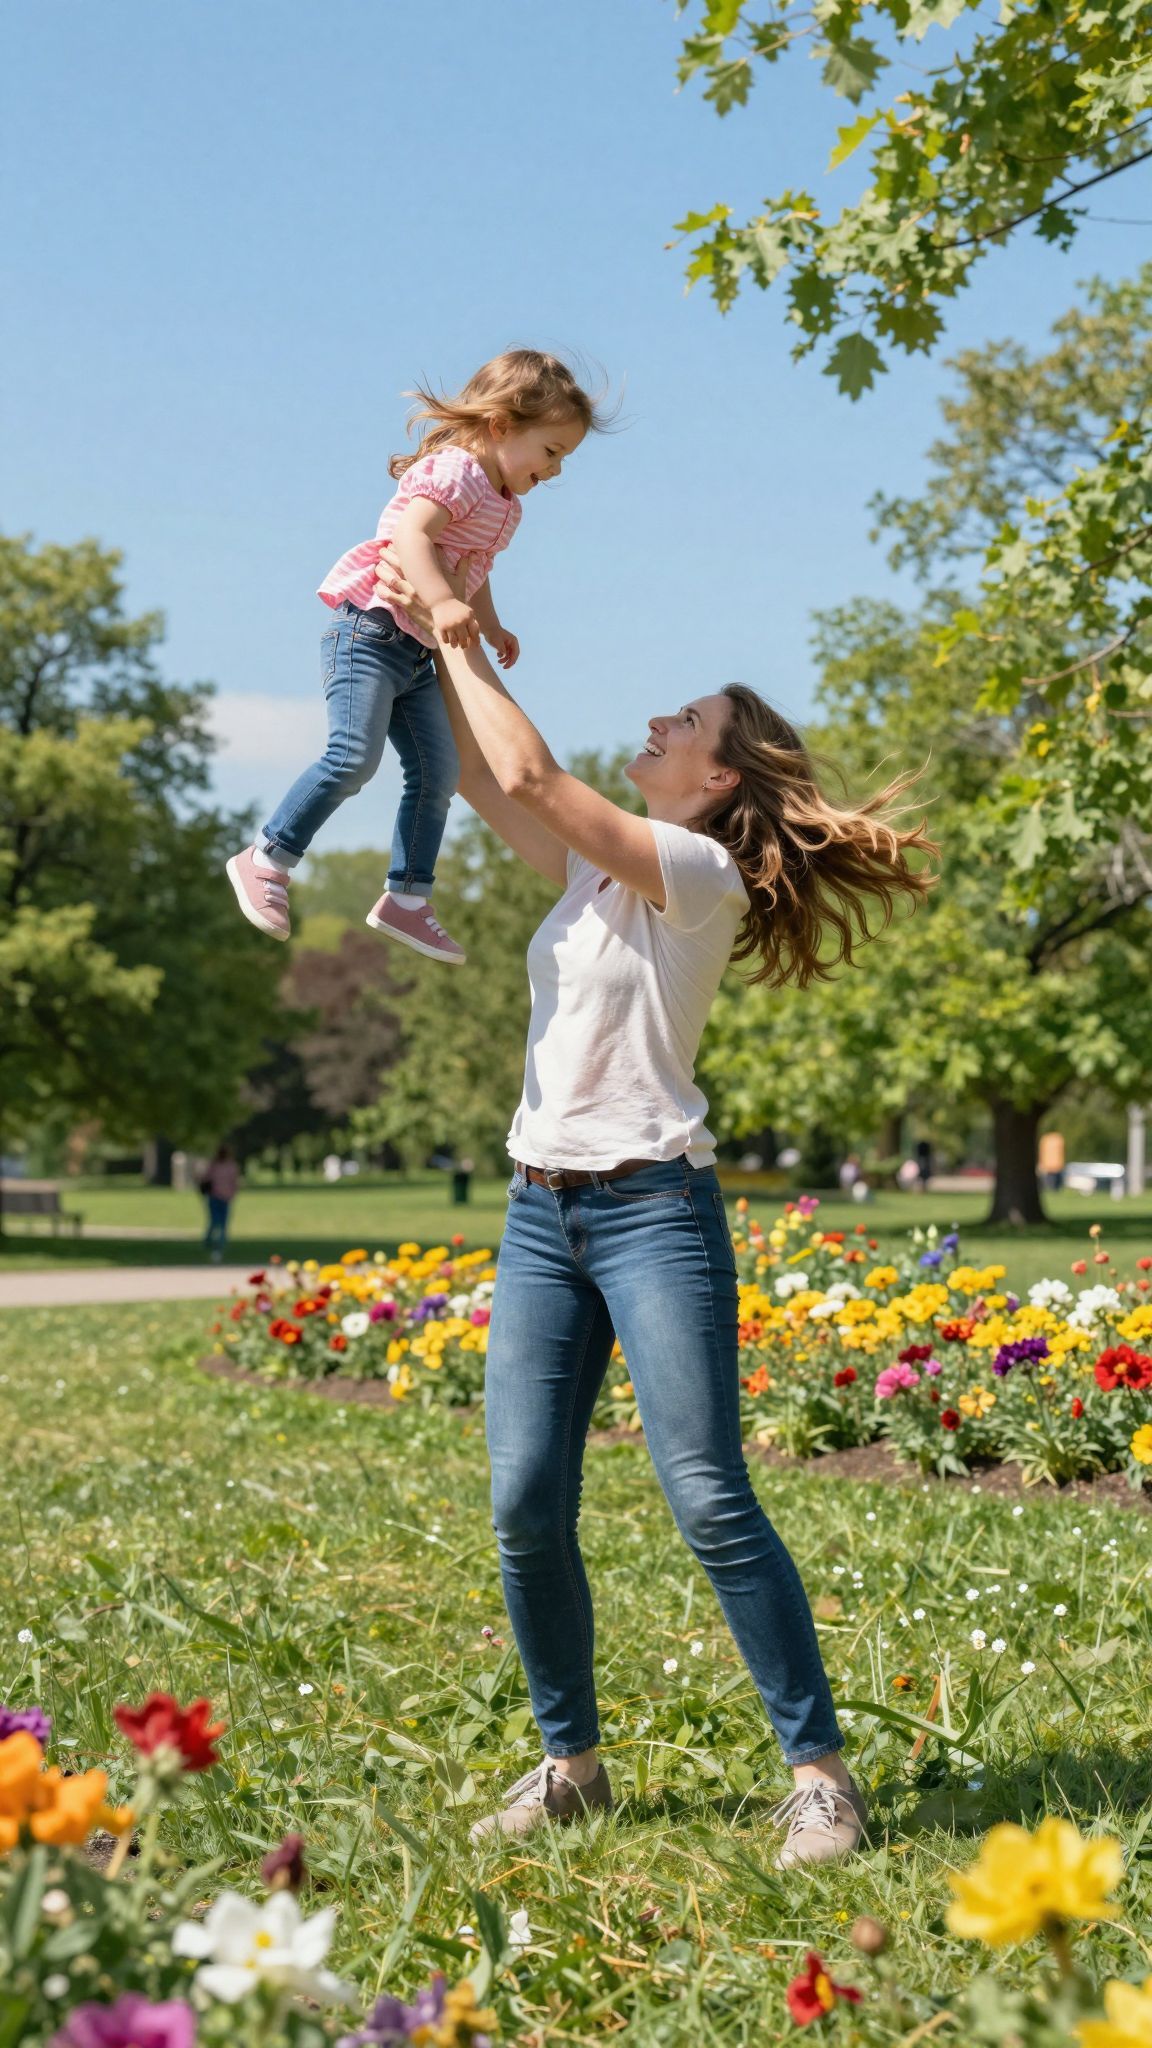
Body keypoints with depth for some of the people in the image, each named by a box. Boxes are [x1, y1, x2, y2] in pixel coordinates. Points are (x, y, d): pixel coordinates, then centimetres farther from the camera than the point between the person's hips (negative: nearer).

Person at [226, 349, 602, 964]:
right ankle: (268, 859, -8)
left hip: (417, 654, 10)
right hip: (370, 630, -10)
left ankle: (407, 899, 12)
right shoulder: (456, 472, -13)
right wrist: (442, 604, -42)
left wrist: (490, 626, 24)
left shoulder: (504, 506, 17)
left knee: (437, 773, 5)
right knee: (354, 755, -21)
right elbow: (410, 532, -31)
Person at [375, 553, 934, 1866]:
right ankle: (570, 1760, 14)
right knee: (525, 1508, 1)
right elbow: (484, 784, 19)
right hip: (541, 1213, 7)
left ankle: (818, 1770, -2)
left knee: (710, 1502, -10)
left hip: (652, 1206, -7)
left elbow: (529, 777, -13)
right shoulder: (595, 866, 17)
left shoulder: (698, 870, -7)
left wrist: (458, 638, -3)